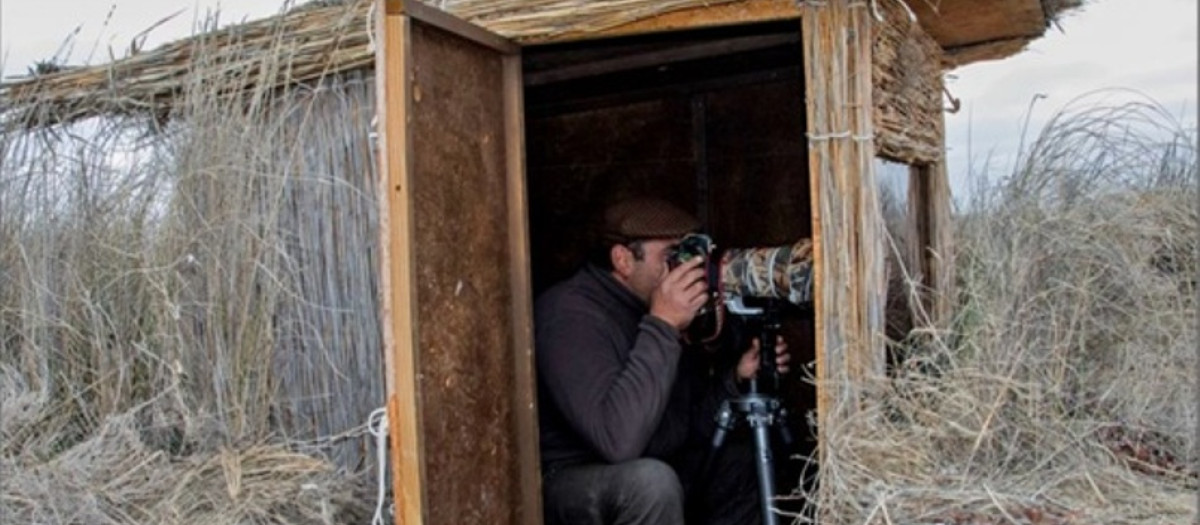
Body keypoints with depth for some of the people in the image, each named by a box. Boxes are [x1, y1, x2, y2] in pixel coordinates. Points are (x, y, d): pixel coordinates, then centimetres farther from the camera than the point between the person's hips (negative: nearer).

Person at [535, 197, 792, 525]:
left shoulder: (648, 313, 2)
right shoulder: (571, 313, -23)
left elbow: (690, 425, 6)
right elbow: (618, 440, -36)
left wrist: (736, 378, -11)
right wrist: (662, 326, -34)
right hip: (569, 484, -8)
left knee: (746, 459, 2)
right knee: (651, 480, -34)